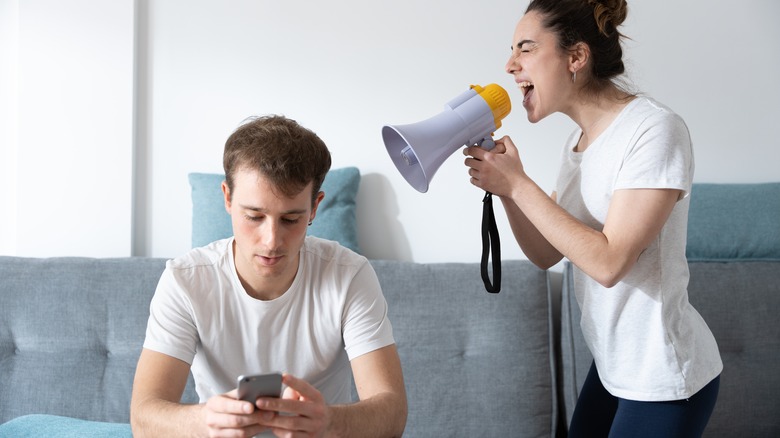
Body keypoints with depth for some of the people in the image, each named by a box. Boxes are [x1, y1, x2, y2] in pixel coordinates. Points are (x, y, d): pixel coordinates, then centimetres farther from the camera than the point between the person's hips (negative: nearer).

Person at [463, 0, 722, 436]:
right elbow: (546, 253, 6)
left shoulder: (655, 130, -20)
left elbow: (608, 262, -25)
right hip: (613, 363, 8)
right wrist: (502, 180, -9)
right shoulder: (580, 139, 6)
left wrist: (517, 184, -21)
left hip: (664, 378, -8)